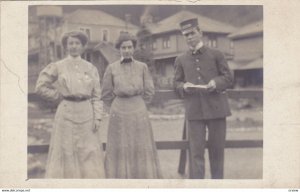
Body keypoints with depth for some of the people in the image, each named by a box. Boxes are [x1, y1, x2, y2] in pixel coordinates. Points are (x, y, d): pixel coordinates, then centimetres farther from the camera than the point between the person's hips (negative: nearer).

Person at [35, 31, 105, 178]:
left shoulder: (91, 68, 8)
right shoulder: (57, 67, 3)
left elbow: (96, 96, 7)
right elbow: (41, 87, 7)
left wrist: (97, 117, -1)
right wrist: (60, 96, 4)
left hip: (86, 114, 2)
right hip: (66, 113, -2)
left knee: (89, 154, 3)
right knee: (65, 153, 3)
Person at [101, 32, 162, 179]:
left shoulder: (142, 67, 4)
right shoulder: (111, 68, 2)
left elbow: (149, 91, 6)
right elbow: (106, 95, 6)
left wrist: (136, 106, 7)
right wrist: (119, 108, 9)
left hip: (139, 114, 1)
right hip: (119, 117, 0)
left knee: (141, 150, 3)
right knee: (120, 152, 2)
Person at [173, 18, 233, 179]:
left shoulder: (216, 55, 8)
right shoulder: (181, 60, 13)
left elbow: (228, 79, 5)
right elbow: (176, 84, 11)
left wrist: (216, 82, -16)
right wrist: (183, 86, -12)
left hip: (216, 108, 0)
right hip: (194, 111, 1)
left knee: (217, 150, 6)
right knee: (196, 152, -3)